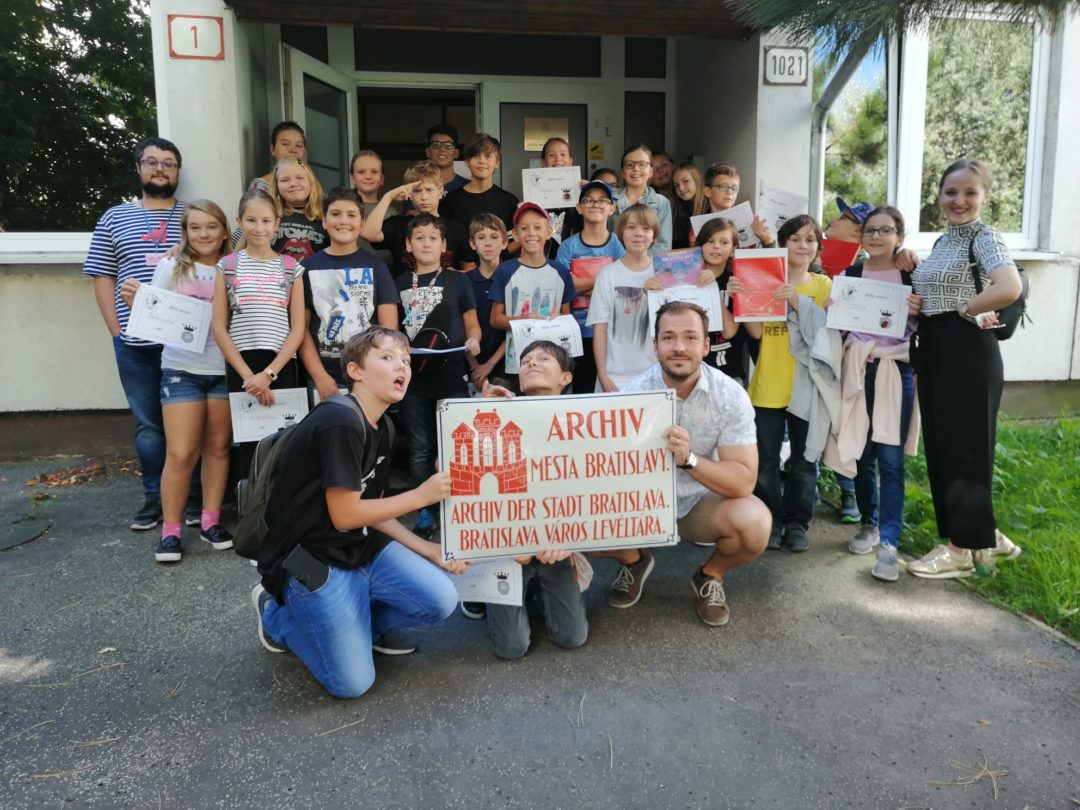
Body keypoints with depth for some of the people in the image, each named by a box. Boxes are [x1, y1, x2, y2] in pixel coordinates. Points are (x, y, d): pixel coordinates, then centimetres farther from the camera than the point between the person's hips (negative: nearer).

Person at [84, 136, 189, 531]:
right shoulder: (115, 218, 13)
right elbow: (102, 277, 11)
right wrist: (117, 331, 1)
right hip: (135, 344, 2)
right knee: (148, 424, 9)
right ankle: (154, 497, 20)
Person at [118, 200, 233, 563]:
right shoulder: (171, 268, 2)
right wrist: (134, 302, -18)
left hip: (225, 370, 2)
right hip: (181, 370, -2)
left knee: (218, 448, 8)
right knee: (181, 454, -4)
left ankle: (211, 520, 20)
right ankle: (170, 529, 8)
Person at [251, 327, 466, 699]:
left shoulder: (380, 428, 7)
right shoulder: (340, 422, -23)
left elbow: (373, 514, 8)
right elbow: (345, 515, -22)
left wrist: (430, 551, -1)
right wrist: (422, 495, -18)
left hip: (360, 549, 8)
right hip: (308, 559, -8)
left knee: (440, 600, -9)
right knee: (352, 682, -9)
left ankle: (346, 620, 12)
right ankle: (278, 615, 14)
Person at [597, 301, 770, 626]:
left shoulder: (730, 395, -17)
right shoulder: (633, 393, -16)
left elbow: (743, 482, -23)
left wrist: (689, 459, -40)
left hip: (705, 501, -1)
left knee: (754, 523, -31)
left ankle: (711, 575, 6)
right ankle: (634, 561, 13)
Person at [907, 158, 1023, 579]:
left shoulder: (984, 237, -11)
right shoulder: (942, 242, 15)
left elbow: (1010, 289, -29)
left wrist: (965, 310, -14)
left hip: (967, 350, -9)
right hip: (934, 351, 9)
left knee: (965, 446, 0)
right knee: (940, 444, 13)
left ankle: (962, 548, 12)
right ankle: (983, 536, 28)